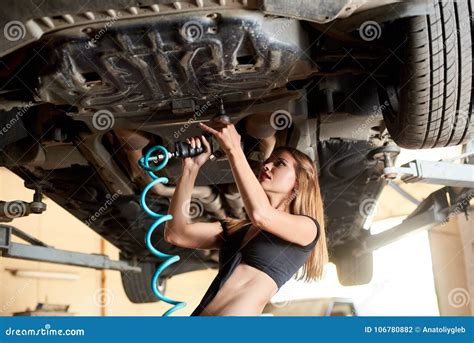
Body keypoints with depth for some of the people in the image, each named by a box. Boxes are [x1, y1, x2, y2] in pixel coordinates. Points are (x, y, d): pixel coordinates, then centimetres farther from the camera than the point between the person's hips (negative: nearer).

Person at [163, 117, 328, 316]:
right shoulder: (235, 229, 19)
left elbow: (261, 215, -14)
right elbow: (175, 233, 11)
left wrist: (233, 149, -6)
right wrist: (191, 168, 8)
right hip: (198, 314, 4)